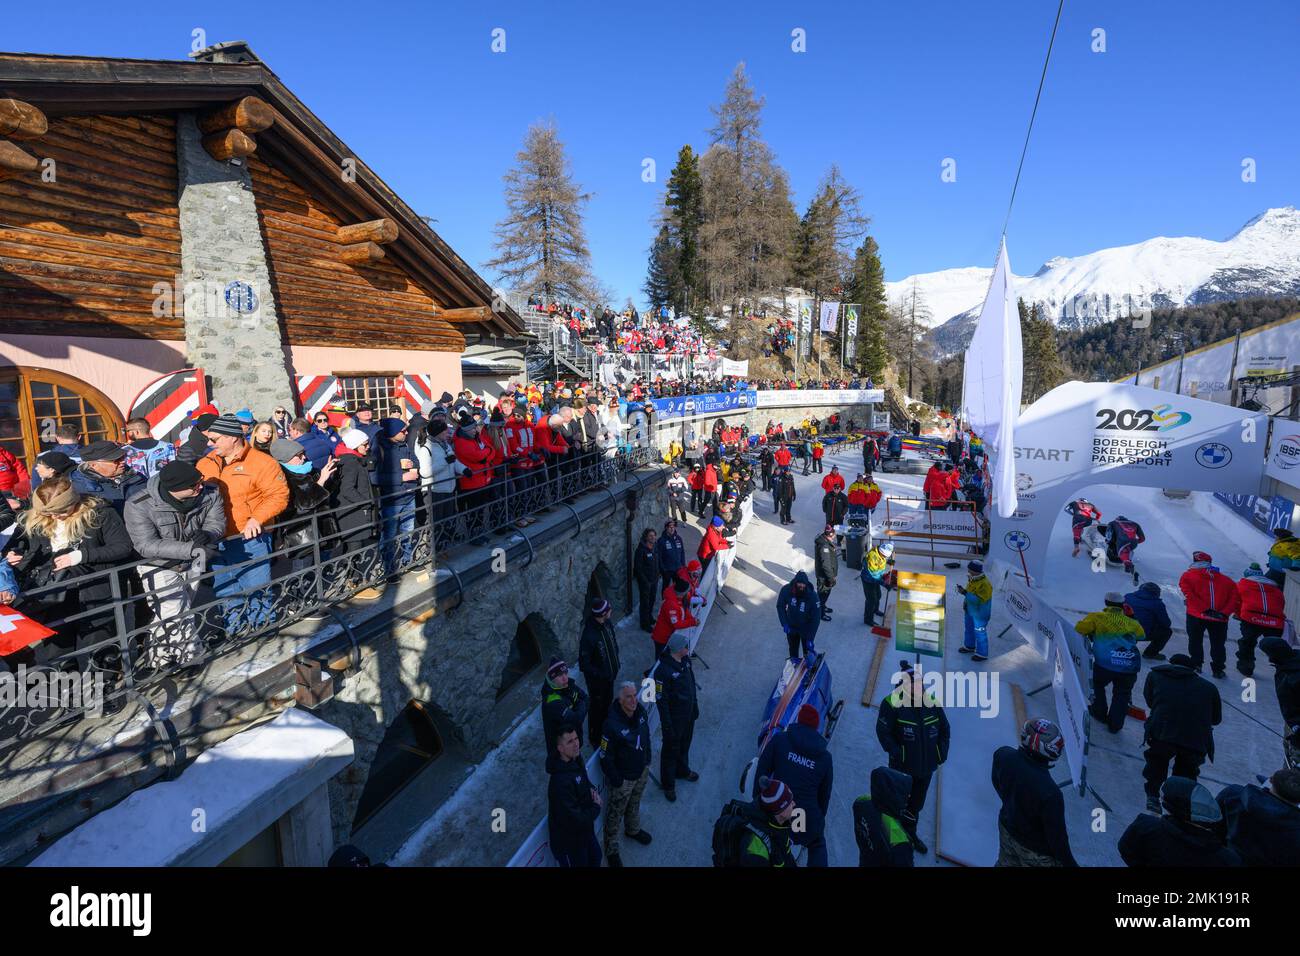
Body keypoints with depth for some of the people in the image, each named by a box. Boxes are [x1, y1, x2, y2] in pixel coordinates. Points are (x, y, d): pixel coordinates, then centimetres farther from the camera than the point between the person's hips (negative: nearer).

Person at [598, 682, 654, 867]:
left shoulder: (640, 711, -13)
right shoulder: (612, 725, -34)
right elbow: (605, 757, -24)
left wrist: (647, 760, 13)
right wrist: (616, 781, -17)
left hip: (642, 770, 6)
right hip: (623, 778, -6)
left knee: (634, 804, 31)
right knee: (616, 813, 15)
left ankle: (633, 830, 57)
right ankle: (611, 850, 37)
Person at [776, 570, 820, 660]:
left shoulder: (812, 596, -31)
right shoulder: (786, 590, -26)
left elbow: (815, 619, -23)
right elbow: (780, 606, -7)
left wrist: (810, 639, -23)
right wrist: (784, 623, -16)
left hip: (806, 629, -2)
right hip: (791, 627, 2)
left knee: (808, 650, 17)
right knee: (793, 649, 23)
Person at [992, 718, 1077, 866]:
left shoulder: (1003, 755, -23)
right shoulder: (1049, 793, -40)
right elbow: (1057, 836, -25)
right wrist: (1069, 863, -7)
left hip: (1007, 827, 5)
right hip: (1035, 851, -5)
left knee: (1006, 862, 30)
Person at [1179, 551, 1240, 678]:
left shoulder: (1188, 576, 2)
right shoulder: (1226, 580, 12)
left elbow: (1189, 595, -11)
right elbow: (1235, 597, 2)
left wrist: (1204, 610, -11)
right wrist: (1225, 613, -4)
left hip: (1196, 616, -2)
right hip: (1220, 619, 2)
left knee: (1195, 641, 15)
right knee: (1218, 644, 14)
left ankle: (1195, 664, 16)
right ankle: (1218, 669, 15)